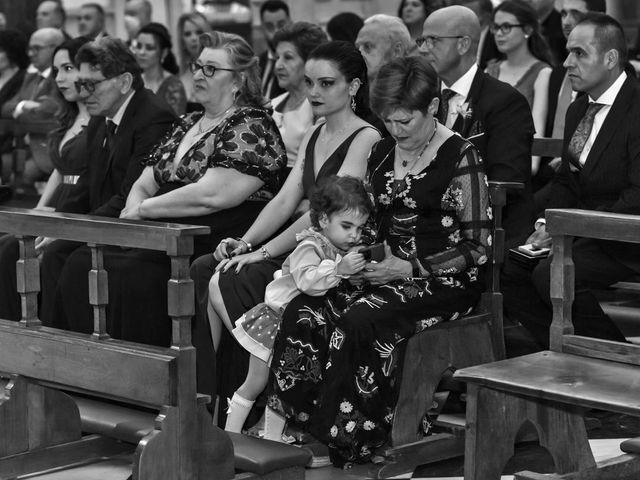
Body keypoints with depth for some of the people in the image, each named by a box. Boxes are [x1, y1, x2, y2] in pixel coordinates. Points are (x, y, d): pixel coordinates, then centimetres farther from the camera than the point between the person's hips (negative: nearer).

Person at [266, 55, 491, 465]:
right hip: (391, 273, 7)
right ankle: (300, 429, -18)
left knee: (359, 321, -31)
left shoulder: (460, 158, -8)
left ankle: (346, 443, -21)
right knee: (304, 312, -19)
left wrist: (409, 269, -15)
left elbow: (478, 247, -9)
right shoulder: (383, 154, 13)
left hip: (443, 280, -7)